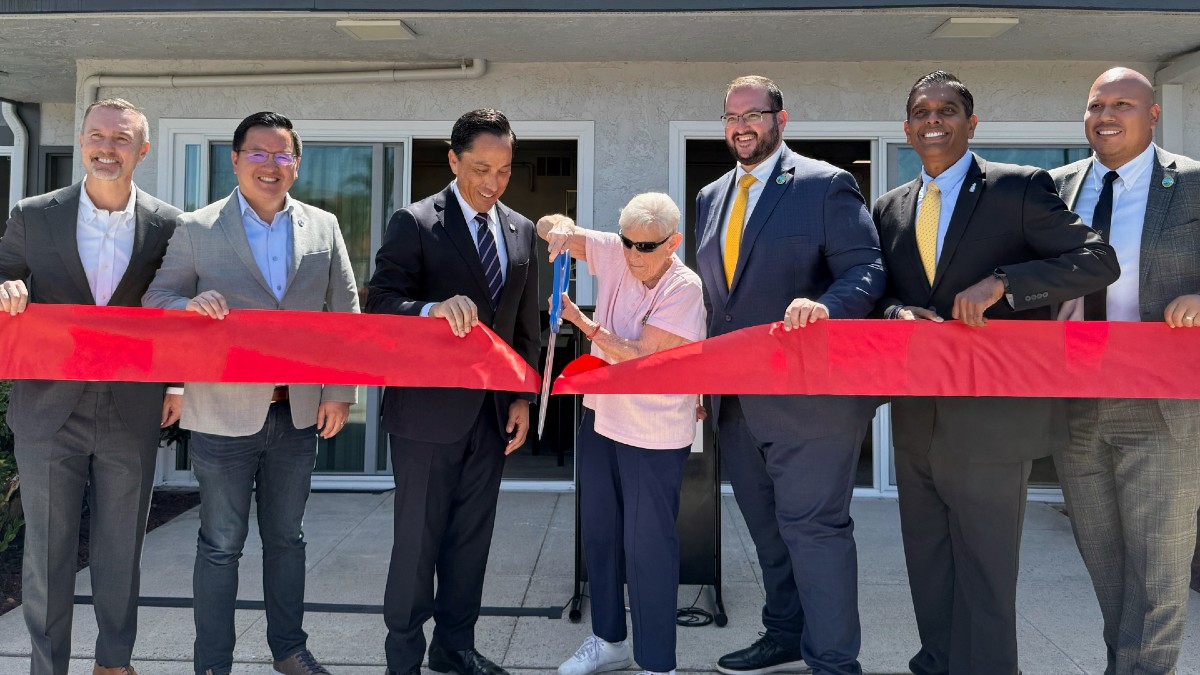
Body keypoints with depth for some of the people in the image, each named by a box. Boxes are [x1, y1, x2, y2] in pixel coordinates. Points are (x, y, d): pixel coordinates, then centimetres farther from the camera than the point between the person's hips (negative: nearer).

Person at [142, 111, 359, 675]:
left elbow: (345, 313, 6)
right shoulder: (196, 229, -2)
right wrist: (191, 304, -23)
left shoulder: (323, 227, 5)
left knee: (286, 537, 16)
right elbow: (155, 301, 1)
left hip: (299, 413, 3)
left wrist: (339, 391, 0)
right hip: (225, 413, -2)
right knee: (221, 544, 8)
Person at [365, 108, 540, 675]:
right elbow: (380, 304, -14)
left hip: (492, 411, 5)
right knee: (418, 538, 4)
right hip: (428, 410, -5)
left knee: (472, 534, 14)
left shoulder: (521, 231, 10)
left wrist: (522, 398, 8)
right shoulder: (413, 224, -6)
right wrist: (434, 308, -33)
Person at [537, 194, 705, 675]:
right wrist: (559, 227, -23)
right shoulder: (614, 254, -3)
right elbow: (548, 227, 0)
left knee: (647, 545, -1)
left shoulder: (684, 287, -18)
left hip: (654, 435, -6)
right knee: (599, 532, 17)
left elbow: (639, 355, -22)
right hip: (601, 417, 7)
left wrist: (580, 320, -24)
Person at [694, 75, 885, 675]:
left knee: (814, 526, -3)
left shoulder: (826, 185, -5)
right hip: (735, 398, 7)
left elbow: (866, 270, -11)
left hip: (809, 394, -7)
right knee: (767, 528, 18)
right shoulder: (711, 198, 15)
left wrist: (823, 305, -32)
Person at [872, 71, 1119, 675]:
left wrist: (1000, 282, -23)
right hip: (918, 416, 6)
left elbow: (1099, 260, -10)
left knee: (985, 572, 2)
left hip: (992, 417, -5)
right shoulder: (890, 208, 11)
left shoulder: (1020, 188, -4)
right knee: (927, 562, 17)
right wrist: (896, 311, -10)